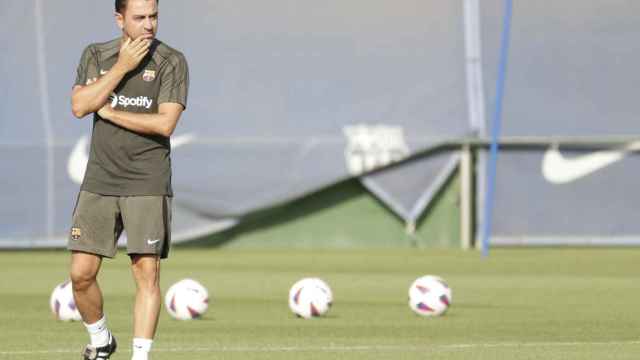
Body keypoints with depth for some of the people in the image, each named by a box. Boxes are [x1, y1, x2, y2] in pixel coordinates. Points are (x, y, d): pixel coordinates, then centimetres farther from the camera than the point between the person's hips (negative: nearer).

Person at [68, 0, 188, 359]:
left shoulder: (171, 61, -3)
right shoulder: (96, 55, 7)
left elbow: (165, 123, -14)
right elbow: (80, 106, -8)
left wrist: (107, 111, -8)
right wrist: (122, 66, -13)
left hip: (147, 185, -3)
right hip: (100, 182, 3)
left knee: (147, 273, -8)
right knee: (81, 273, 0)